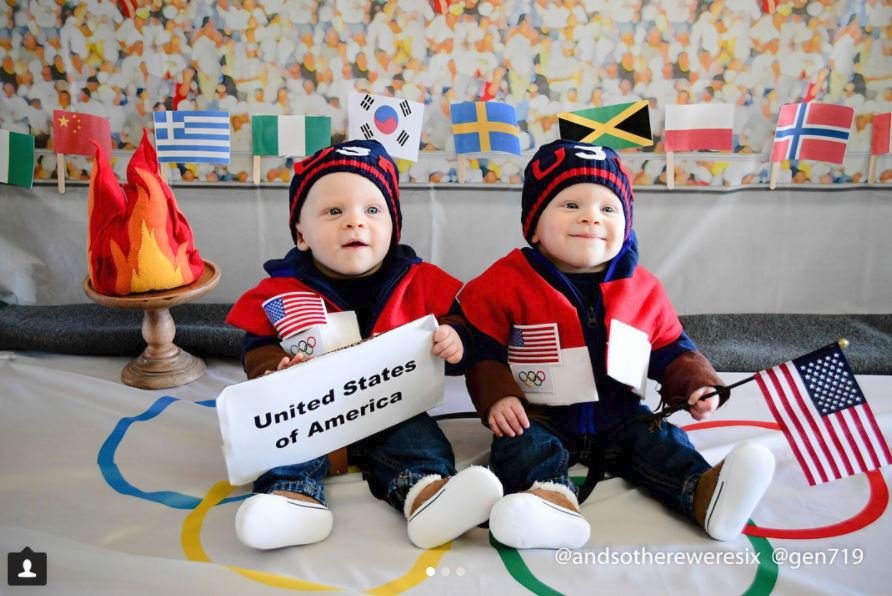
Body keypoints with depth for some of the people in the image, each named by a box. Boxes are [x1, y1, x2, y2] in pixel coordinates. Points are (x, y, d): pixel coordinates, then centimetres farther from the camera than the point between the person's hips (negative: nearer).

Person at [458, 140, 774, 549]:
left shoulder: (643, 289, 1)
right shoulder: (507, 283, -10)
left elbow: (673, 351, 12)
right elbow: (481, 351, -7)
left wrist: (698, 385, -6)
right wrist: (497, 397, -22)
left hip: (618, 418, 4)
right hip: (538, 419, -3)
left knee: (661, 440, -16)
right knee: (522, 445, -29)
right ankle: (550, 498, -54)